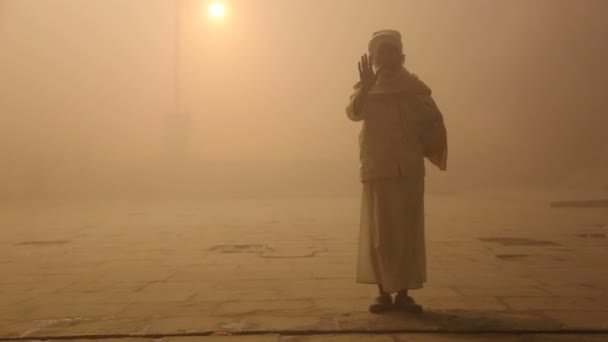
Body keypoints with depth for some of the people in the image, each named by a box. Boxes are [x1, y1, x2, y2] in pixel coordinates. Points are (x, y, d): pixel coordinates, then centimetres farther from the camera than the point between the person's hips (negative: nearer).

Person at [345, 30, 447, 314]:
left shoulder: (413, 86, 9)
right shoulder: (366, 88, 7)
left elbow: (434, 121, 7)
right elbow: (353, 112, -14)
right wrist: (367, 85, -27)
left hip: (408, 168, 1)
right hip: (377, 168, -1)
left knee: (408, 231, -1)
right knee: (379, 231, -3)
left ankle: (403, 293, 6)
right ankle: (384, 292, 4)